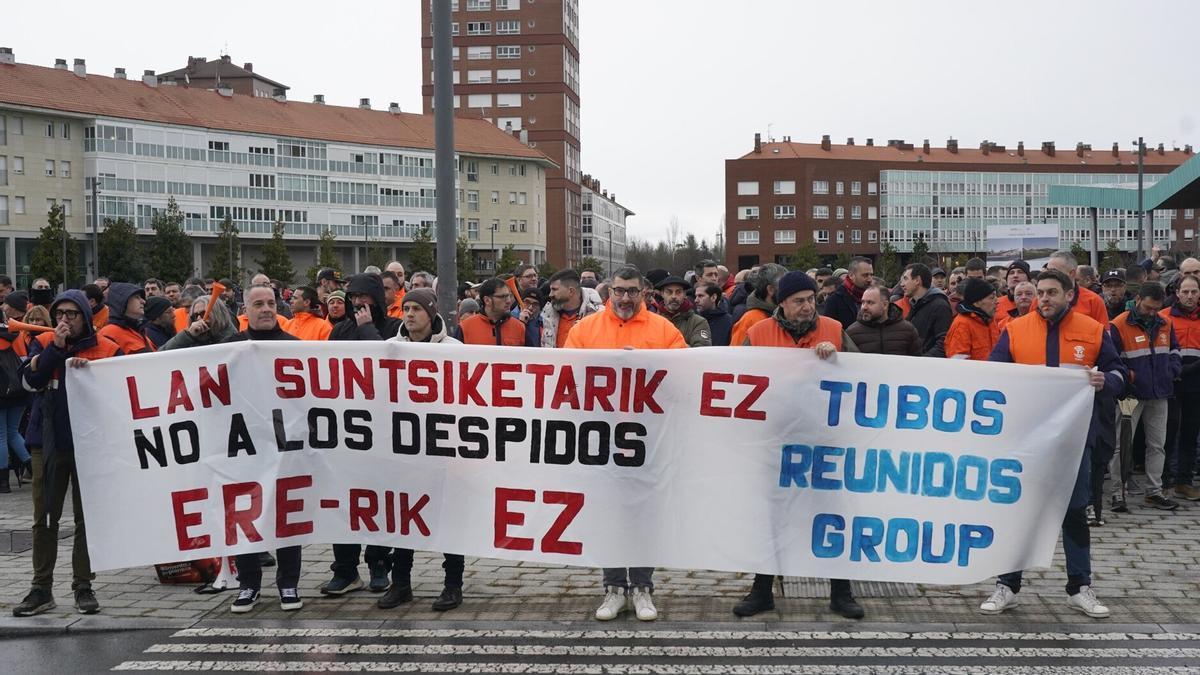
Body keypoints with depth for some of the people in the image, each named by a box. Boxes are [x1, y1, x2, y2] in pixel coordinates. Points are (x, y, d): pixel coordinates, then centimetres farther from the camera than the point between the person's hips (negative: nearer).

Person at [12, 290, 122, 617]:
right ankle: (41, 588, 15)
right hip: (48, 443, 2)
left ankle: (83, 587, 14)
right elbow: (29, 380, -10)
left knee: (87, 518, 5)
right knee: (44, 518, 7)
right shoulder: (44, 343, 5)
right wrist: (56, 347, -16)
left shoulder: (108, 349, -1)